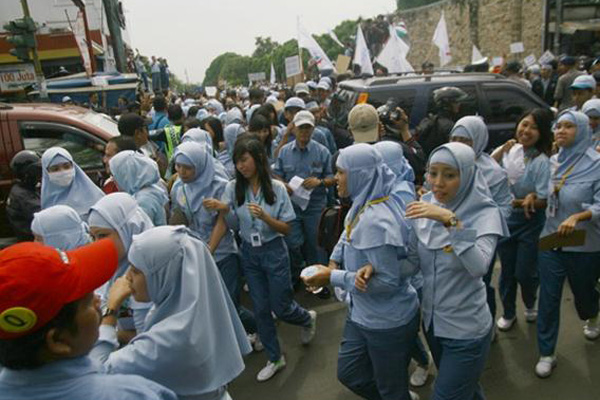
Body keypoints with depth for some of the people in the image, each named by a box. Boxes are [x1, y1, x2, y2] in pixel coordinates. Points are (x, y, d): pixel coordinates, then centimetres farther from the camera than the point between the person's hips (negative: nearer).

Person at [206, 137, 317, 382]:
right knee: (260, 309, 11)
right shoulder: (233, 188, -7)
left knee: (281, 308, 6)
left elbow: (286, 229, -10)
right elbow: (224, 224, -11)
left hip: (274, 252, -3)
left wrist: (264, 216, -27)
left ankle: (308, 319, 41)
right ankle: (275, 359, 30)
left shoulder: (277, 188, -13)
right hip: (249, 253, 3)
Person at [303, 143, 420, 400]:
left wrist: (333, 278, -22)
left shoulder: (376, 221, -29)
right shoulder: (363, 206, -3)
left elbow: (389, 282, -28)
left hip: (388, 321, -9)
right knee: (348, 374, 24)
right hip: (363, 314, 9)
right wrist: (335, 263, -11)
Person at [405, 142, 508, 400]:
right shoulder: (425, 205, -5)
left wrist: (451, 221, -38)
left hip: (466, 330, -5)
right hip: (432, 321, 5)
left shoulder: (485, 213, -18)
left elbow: (479, 267, -34)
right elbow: (414, 259, -1)